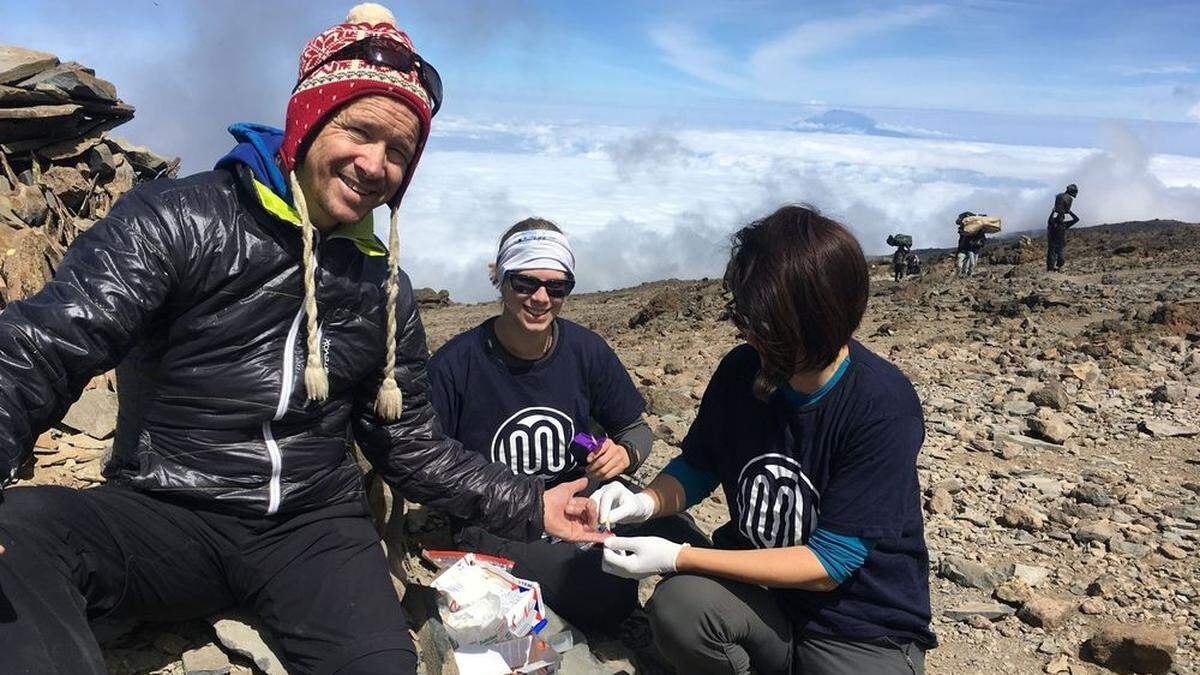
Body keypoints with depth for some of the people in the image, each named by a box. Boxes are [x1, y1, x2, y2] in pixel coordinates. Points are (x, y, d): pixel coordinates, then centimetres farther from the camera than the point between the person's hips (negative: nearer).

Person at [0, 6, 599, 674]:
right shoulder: (175, 220, -5)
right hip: (164, 513, -3)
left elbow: (412, 444, 13)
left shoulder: (386, 288, 8)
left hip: (317, 528, 4)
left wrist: (529, 505, 7)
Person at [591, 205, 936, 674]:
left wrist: (677, 557, -21)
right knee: (678, 604, -25)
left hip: (865, 625, -4)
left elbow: (828, 563, -19)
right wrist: (646, 502, -13)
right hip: (760, 588, 4)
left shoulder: (884, 407, -21)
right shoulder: (741, 369, -8)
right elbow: (698, 466, 9)